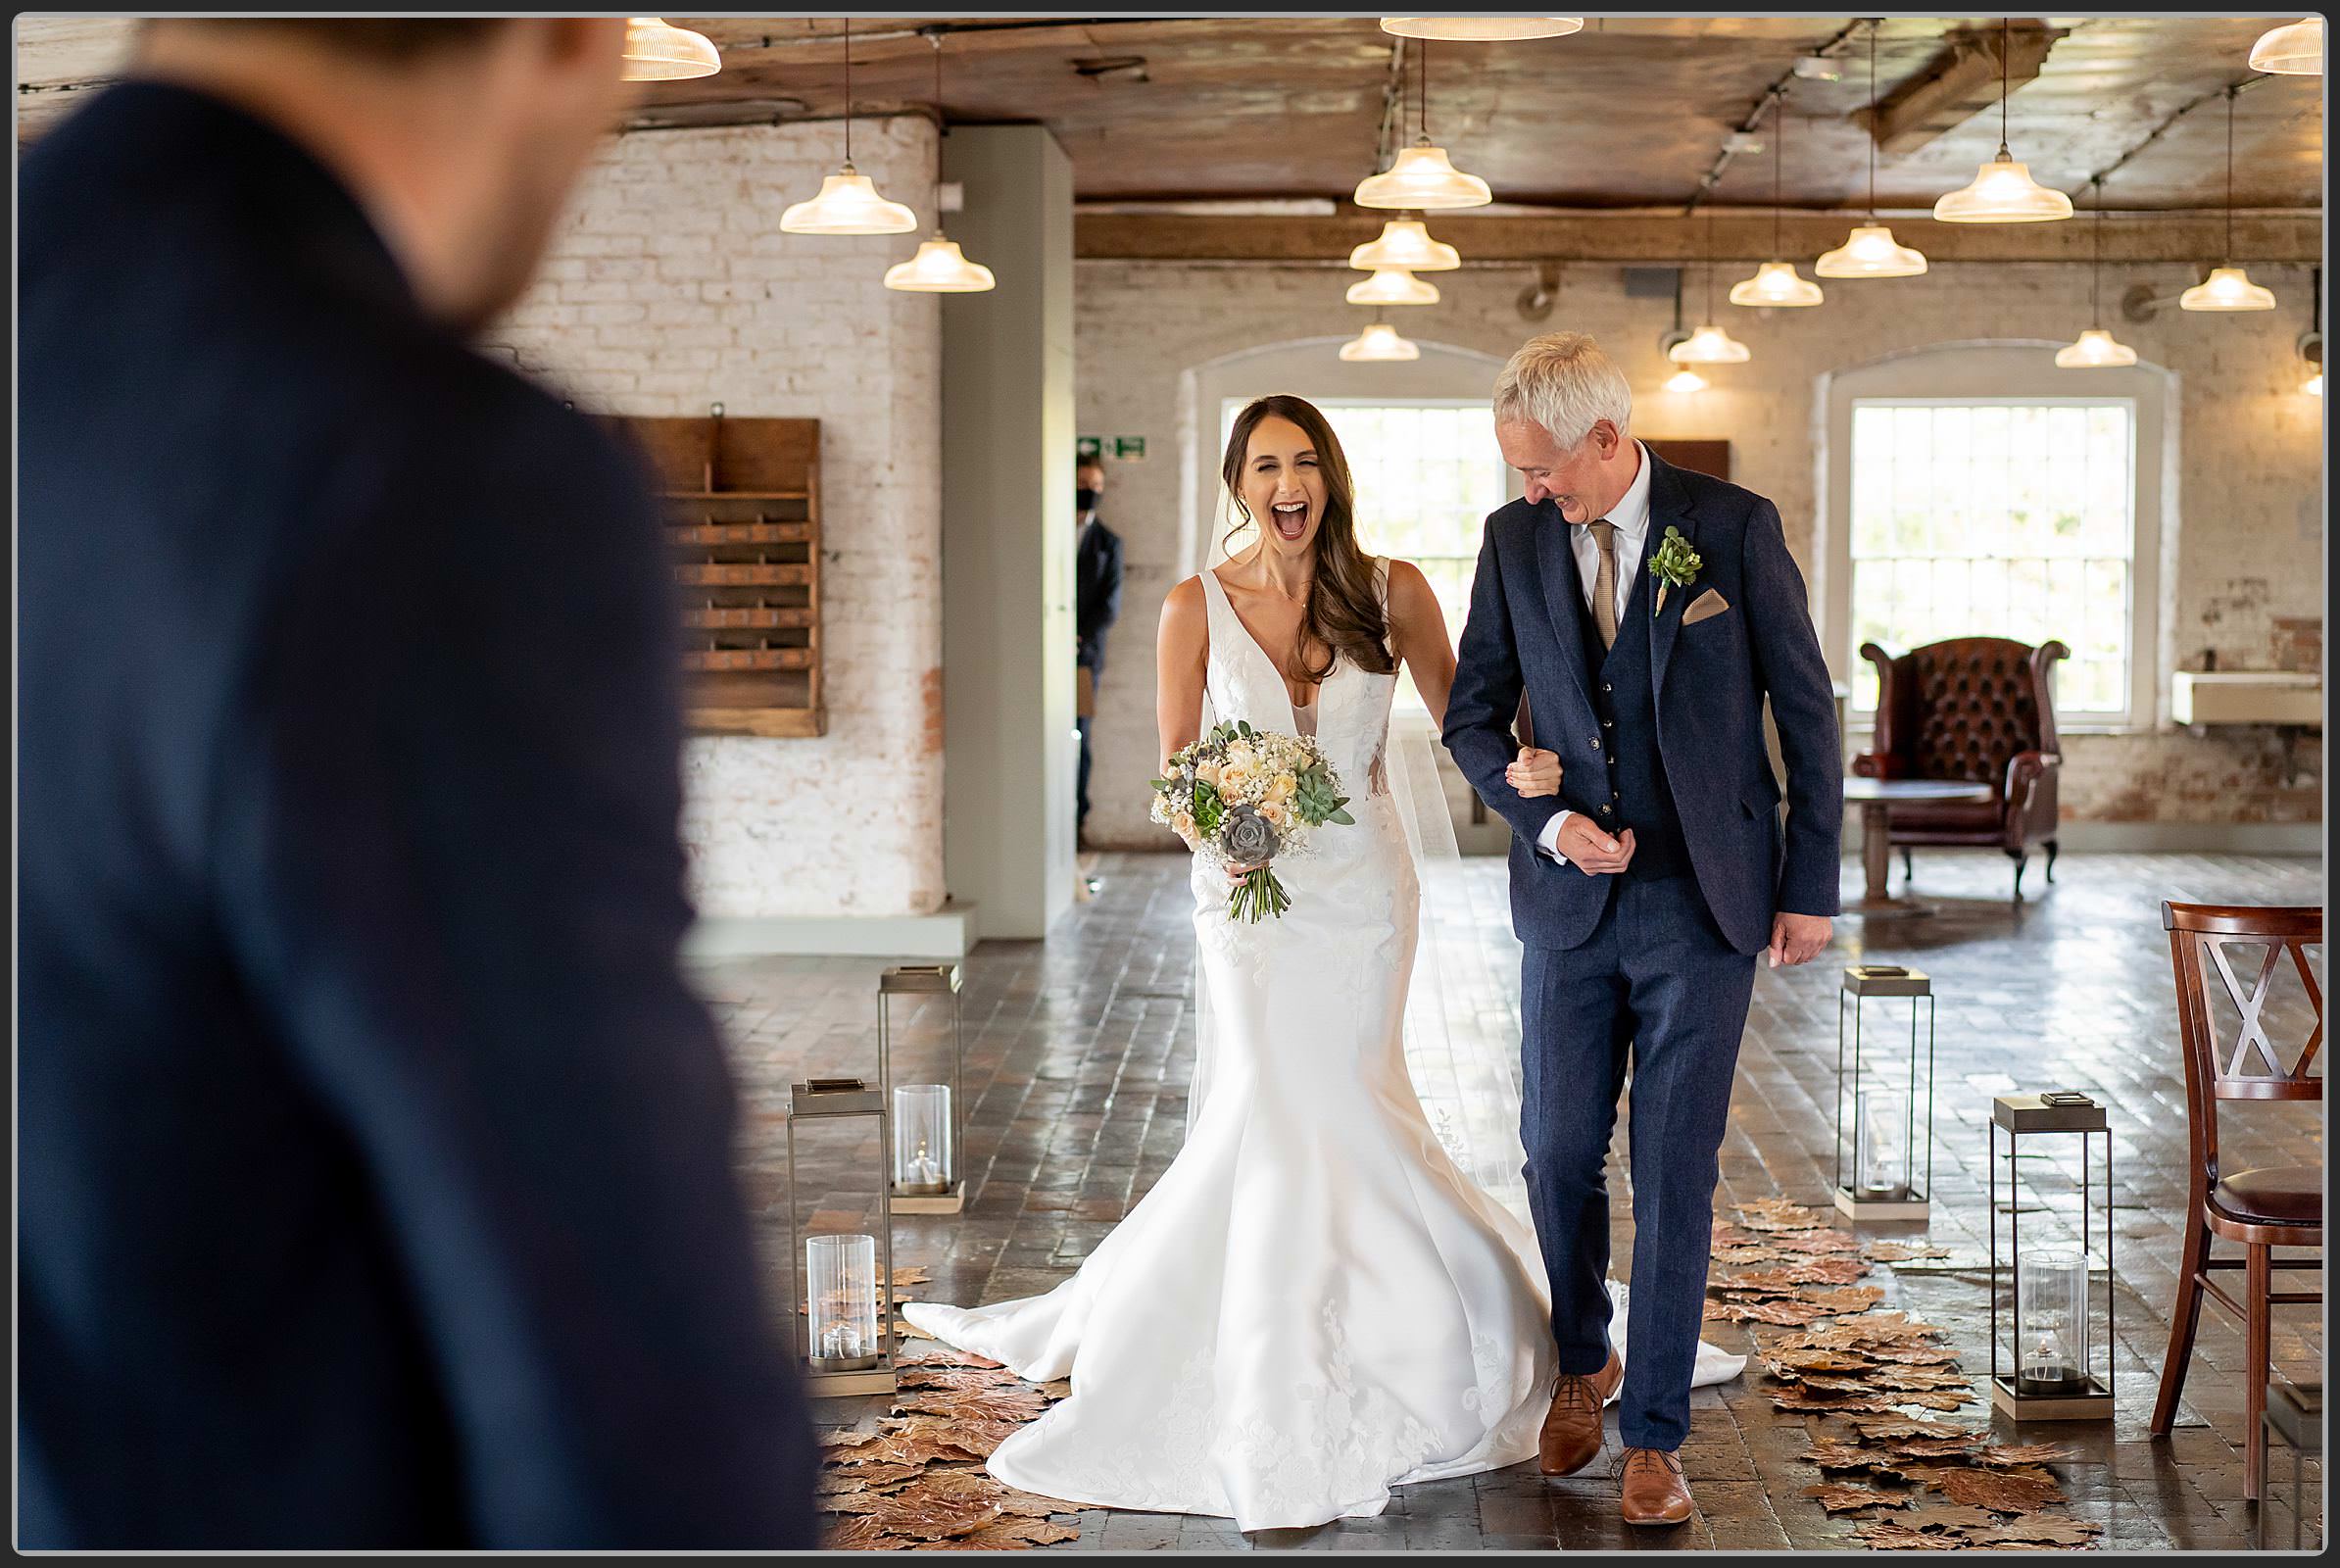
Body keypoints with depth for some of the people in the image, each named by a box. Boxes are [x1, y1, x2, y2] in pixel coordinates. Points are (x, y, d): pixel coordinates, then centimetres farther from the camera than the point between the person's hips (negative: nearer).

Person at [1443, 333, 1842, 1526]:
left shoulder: (1735, 528, -7)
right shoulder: (1513, 542, 1)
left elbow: (1805, 708, -2)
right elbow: (1472, 714, 9)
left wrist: (1809, 887, -2)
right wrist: (1549, 822, -9)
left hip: (1705, 902, -3)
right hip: (1568, 899, 3)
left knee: (1675, 1172, 1)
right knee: (1557, 1155, 9)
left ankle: (1653, 1435, 13)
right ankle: (1583, 1361, 36)